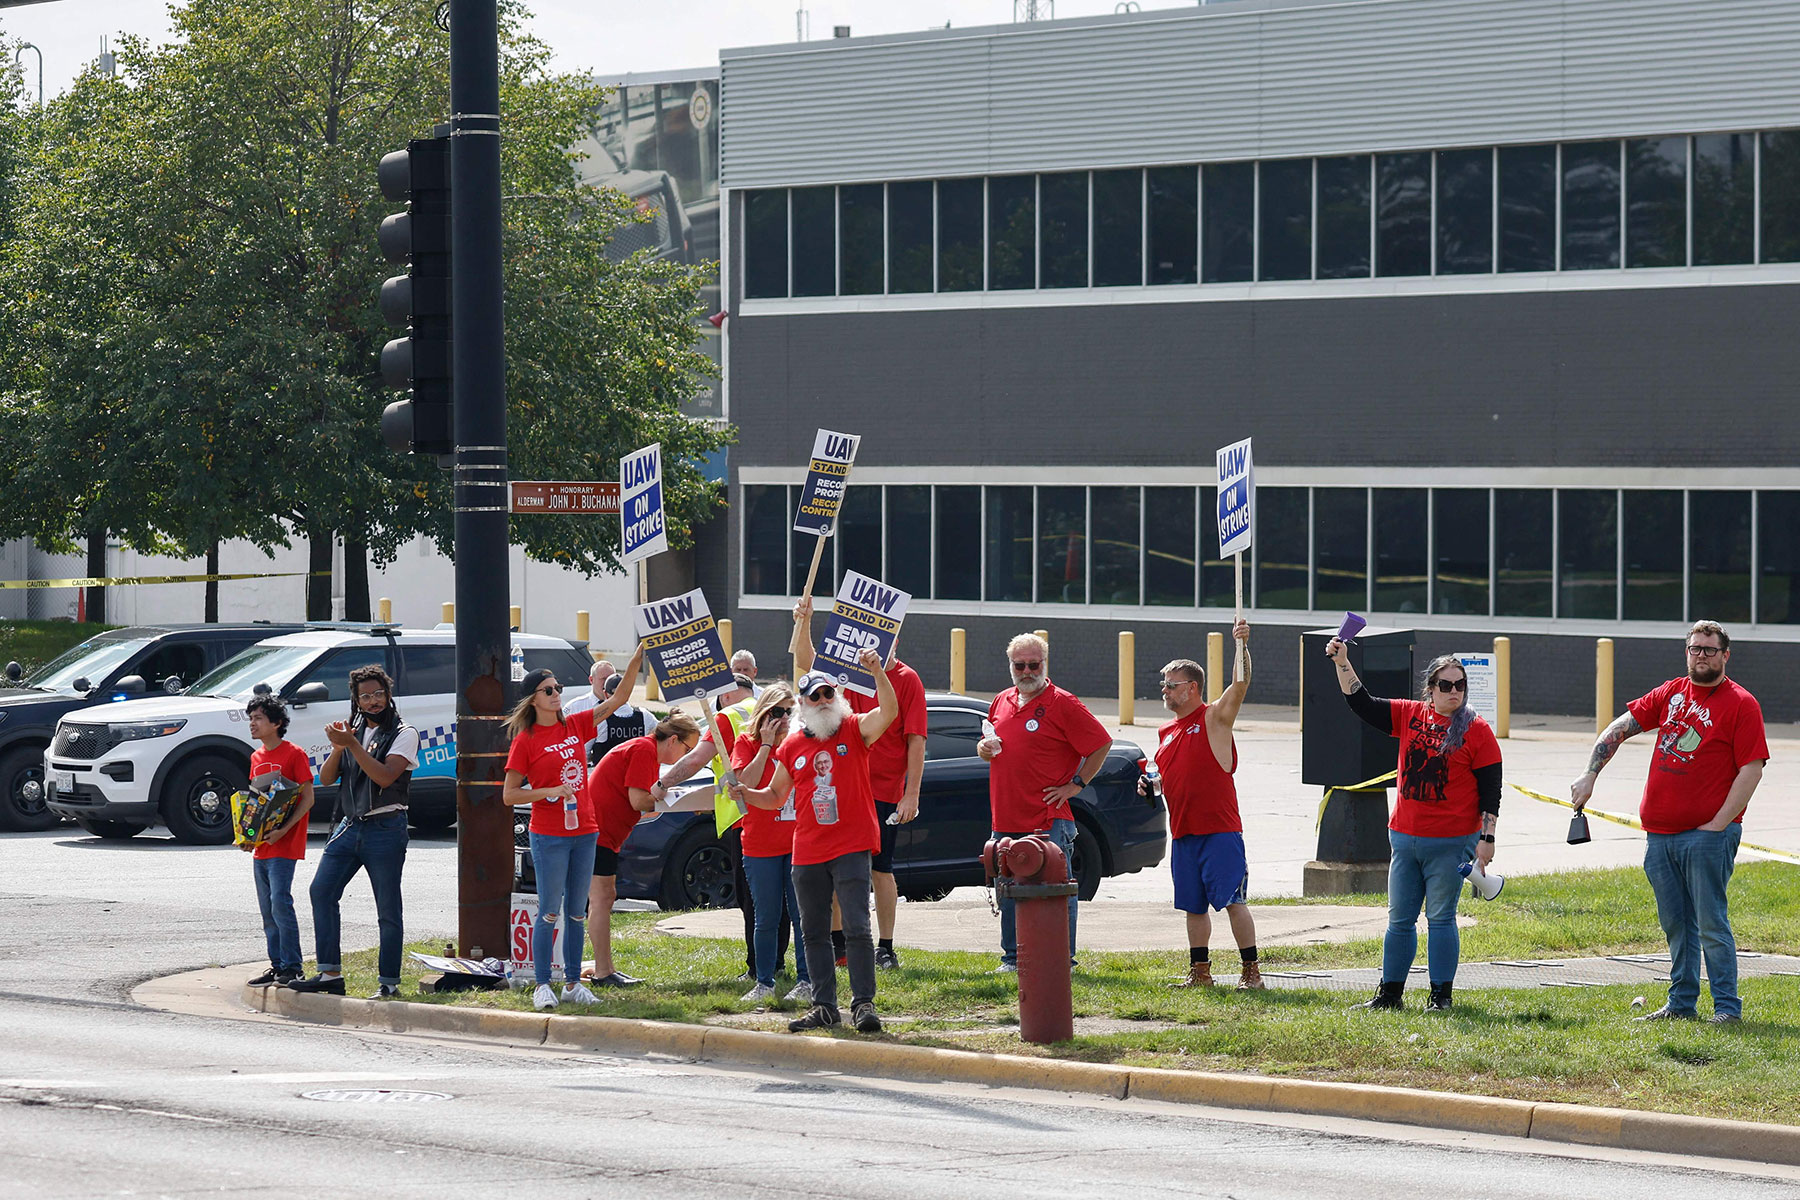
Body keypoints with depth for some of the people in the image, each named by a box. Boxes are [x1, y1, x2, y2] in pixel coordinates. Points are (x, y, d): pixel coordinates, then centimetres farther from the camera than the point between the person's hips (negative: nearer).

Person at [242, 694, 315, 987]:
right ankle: (277, 966, 16)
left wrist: (282, 830, -21)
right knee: (267, 910, 9)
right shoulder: (256, 758, 15)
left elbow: (308, 798, -10)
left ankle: (292, 968, -10)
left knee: (280, 904, -14)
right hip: (260, 848, 8)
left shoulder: (294, 754, -8)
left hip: (283, 846, -8)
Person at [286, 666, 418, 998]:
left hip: (385, 828, -6)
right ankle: (330, 974, -4)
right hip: (350, 826, 6)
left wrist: (352, 745, -19)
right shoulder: (352, 732, 17)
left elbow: (386, 776, -16)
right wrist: (338, 747, -8)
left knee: (388, 909, -3)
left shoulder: (403, 734, -1)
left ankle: (389, 983, 2)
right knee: (322, 891, -6)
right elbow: (326, 778, 10)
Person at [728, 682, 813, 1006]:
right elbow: (745, 782, -13)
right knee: (767, 918, 4)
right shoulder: (747, 742, 2)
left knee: (802, 915, -2)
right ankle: (764, 984, 12)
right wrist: (766, 744, -12)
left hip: (798, 842, 1)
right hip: (760, 844, -1)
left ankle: (807, 982, 4)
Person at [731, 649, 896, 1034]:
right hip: (807, 854, 4)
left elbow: (889, 712, -19)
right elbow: (775, 796, 18)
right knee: (814, 933, 8)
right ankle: (824, 1006, 16)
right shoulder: (791, 746, 9)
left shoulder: (855, 730, 0)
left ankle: (863, 1003, -5)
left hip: (852, 848, -4)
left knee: (857, 928, -9)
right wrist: (746, 794, -1)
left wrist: (877, 673, -32)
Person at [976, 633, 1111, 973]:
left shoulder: (1062, 704, -6)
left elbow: (1102, 744, -6)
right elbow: (987, 743, 29)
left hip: (1049, 821, -7)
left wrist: (1075, 785, -8)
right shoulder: (1001, 702, 15)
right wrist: (984, 748, 5)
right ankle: (1013, 956, 21)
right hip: (1006, 821, 7)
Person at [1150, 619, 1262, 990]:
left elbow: (1240, 684, -18)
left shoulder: (1215, 718, -2)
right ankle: (1199, 971, 18)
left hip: (1220, 830, -7)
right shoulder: (1166, 733, 18)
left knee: (1232, 900, -7)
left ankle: (1251, 972, -3)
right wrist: (1148, 784, 8)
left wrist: (1241, 646, -32)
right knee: (1194, 906, 11)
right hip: (1182, 833, 7)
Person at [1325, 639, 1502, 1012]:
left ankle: (1441, 996, 8)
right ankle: (1390, 992, 18)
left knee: (1440, 918, 0)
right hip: (1405, 838, 5)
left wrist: (1486, 839, -9)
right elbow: (1361, 704, 10)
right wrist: (1342, 663, -1)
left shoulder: (1476, 730, -4)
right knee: (1399, 919, 10)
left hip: (1451, 842, -5)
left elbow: (1490, 791, -4)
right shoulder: (1410, 716, 7)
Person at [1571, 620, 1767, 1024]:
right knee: (1676, 925, 11)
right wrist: (1590, 775, 7)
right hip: (1659, 832, 6)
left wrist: (1717, 825, -13)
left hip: (1707, 834, -6)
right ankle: (1681, 1004, 19)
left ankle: (1728, 1009, 0)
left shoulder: (1741, 704, -4)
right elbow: (1620, 728, 18)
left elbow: (1751, 770, -9)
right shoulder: (1670, 694, 13)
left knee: (1711, 924, -6)